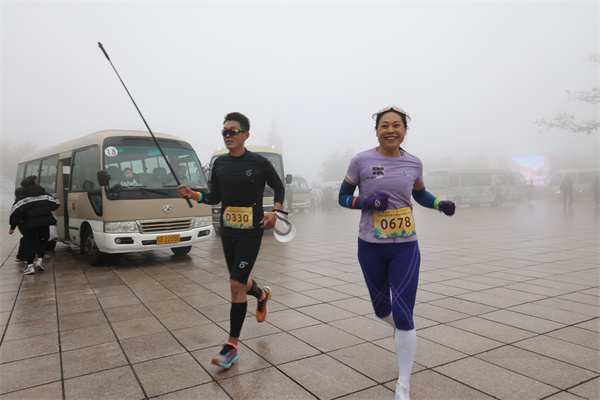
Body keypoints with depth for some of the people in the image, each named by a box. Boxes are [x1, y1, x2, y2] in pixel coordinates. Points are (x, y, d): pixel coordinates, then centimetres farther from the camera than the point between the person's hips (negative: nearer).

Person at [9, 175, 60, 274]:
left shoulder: (22, 197, 1)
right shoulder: (45, 194, 10)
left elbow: (16, 212, -7)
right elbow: (55, 204, 13)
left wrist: (12, 226, -3)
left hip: (30, 224, -2)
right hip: (45, 223, 3)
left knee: (29, 243, 7)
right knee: (42, 241, 20)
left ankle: (30, 265, 3)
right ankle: (39, 260, 8)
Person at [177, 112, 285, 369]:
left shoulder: (259, 163, -5)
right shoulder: (220, 164, 7)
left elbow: (279, 188, 7)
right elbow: (215, 197, 13)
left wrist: (274, 212, -7)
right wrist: (192, 194, -4)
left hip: (251, 232, -5)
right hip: (227, 231, 5)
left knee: (236, 285, -10)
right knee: (239, 283, 15)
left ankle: (232, 345, 3)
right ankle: (262, 295, 52)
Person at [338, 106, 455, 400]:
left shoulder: (413, 163, 1)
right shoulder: (361, 161, -7)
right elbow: (343, 197, 0)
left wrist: (441, 204, -3)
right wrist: (367, 202, -19)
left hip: (405, 247, 0)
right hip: (371, 248, 0)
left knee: (403, 315, -5)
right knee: (382, 309, 16)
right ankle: (401, 332, 54)